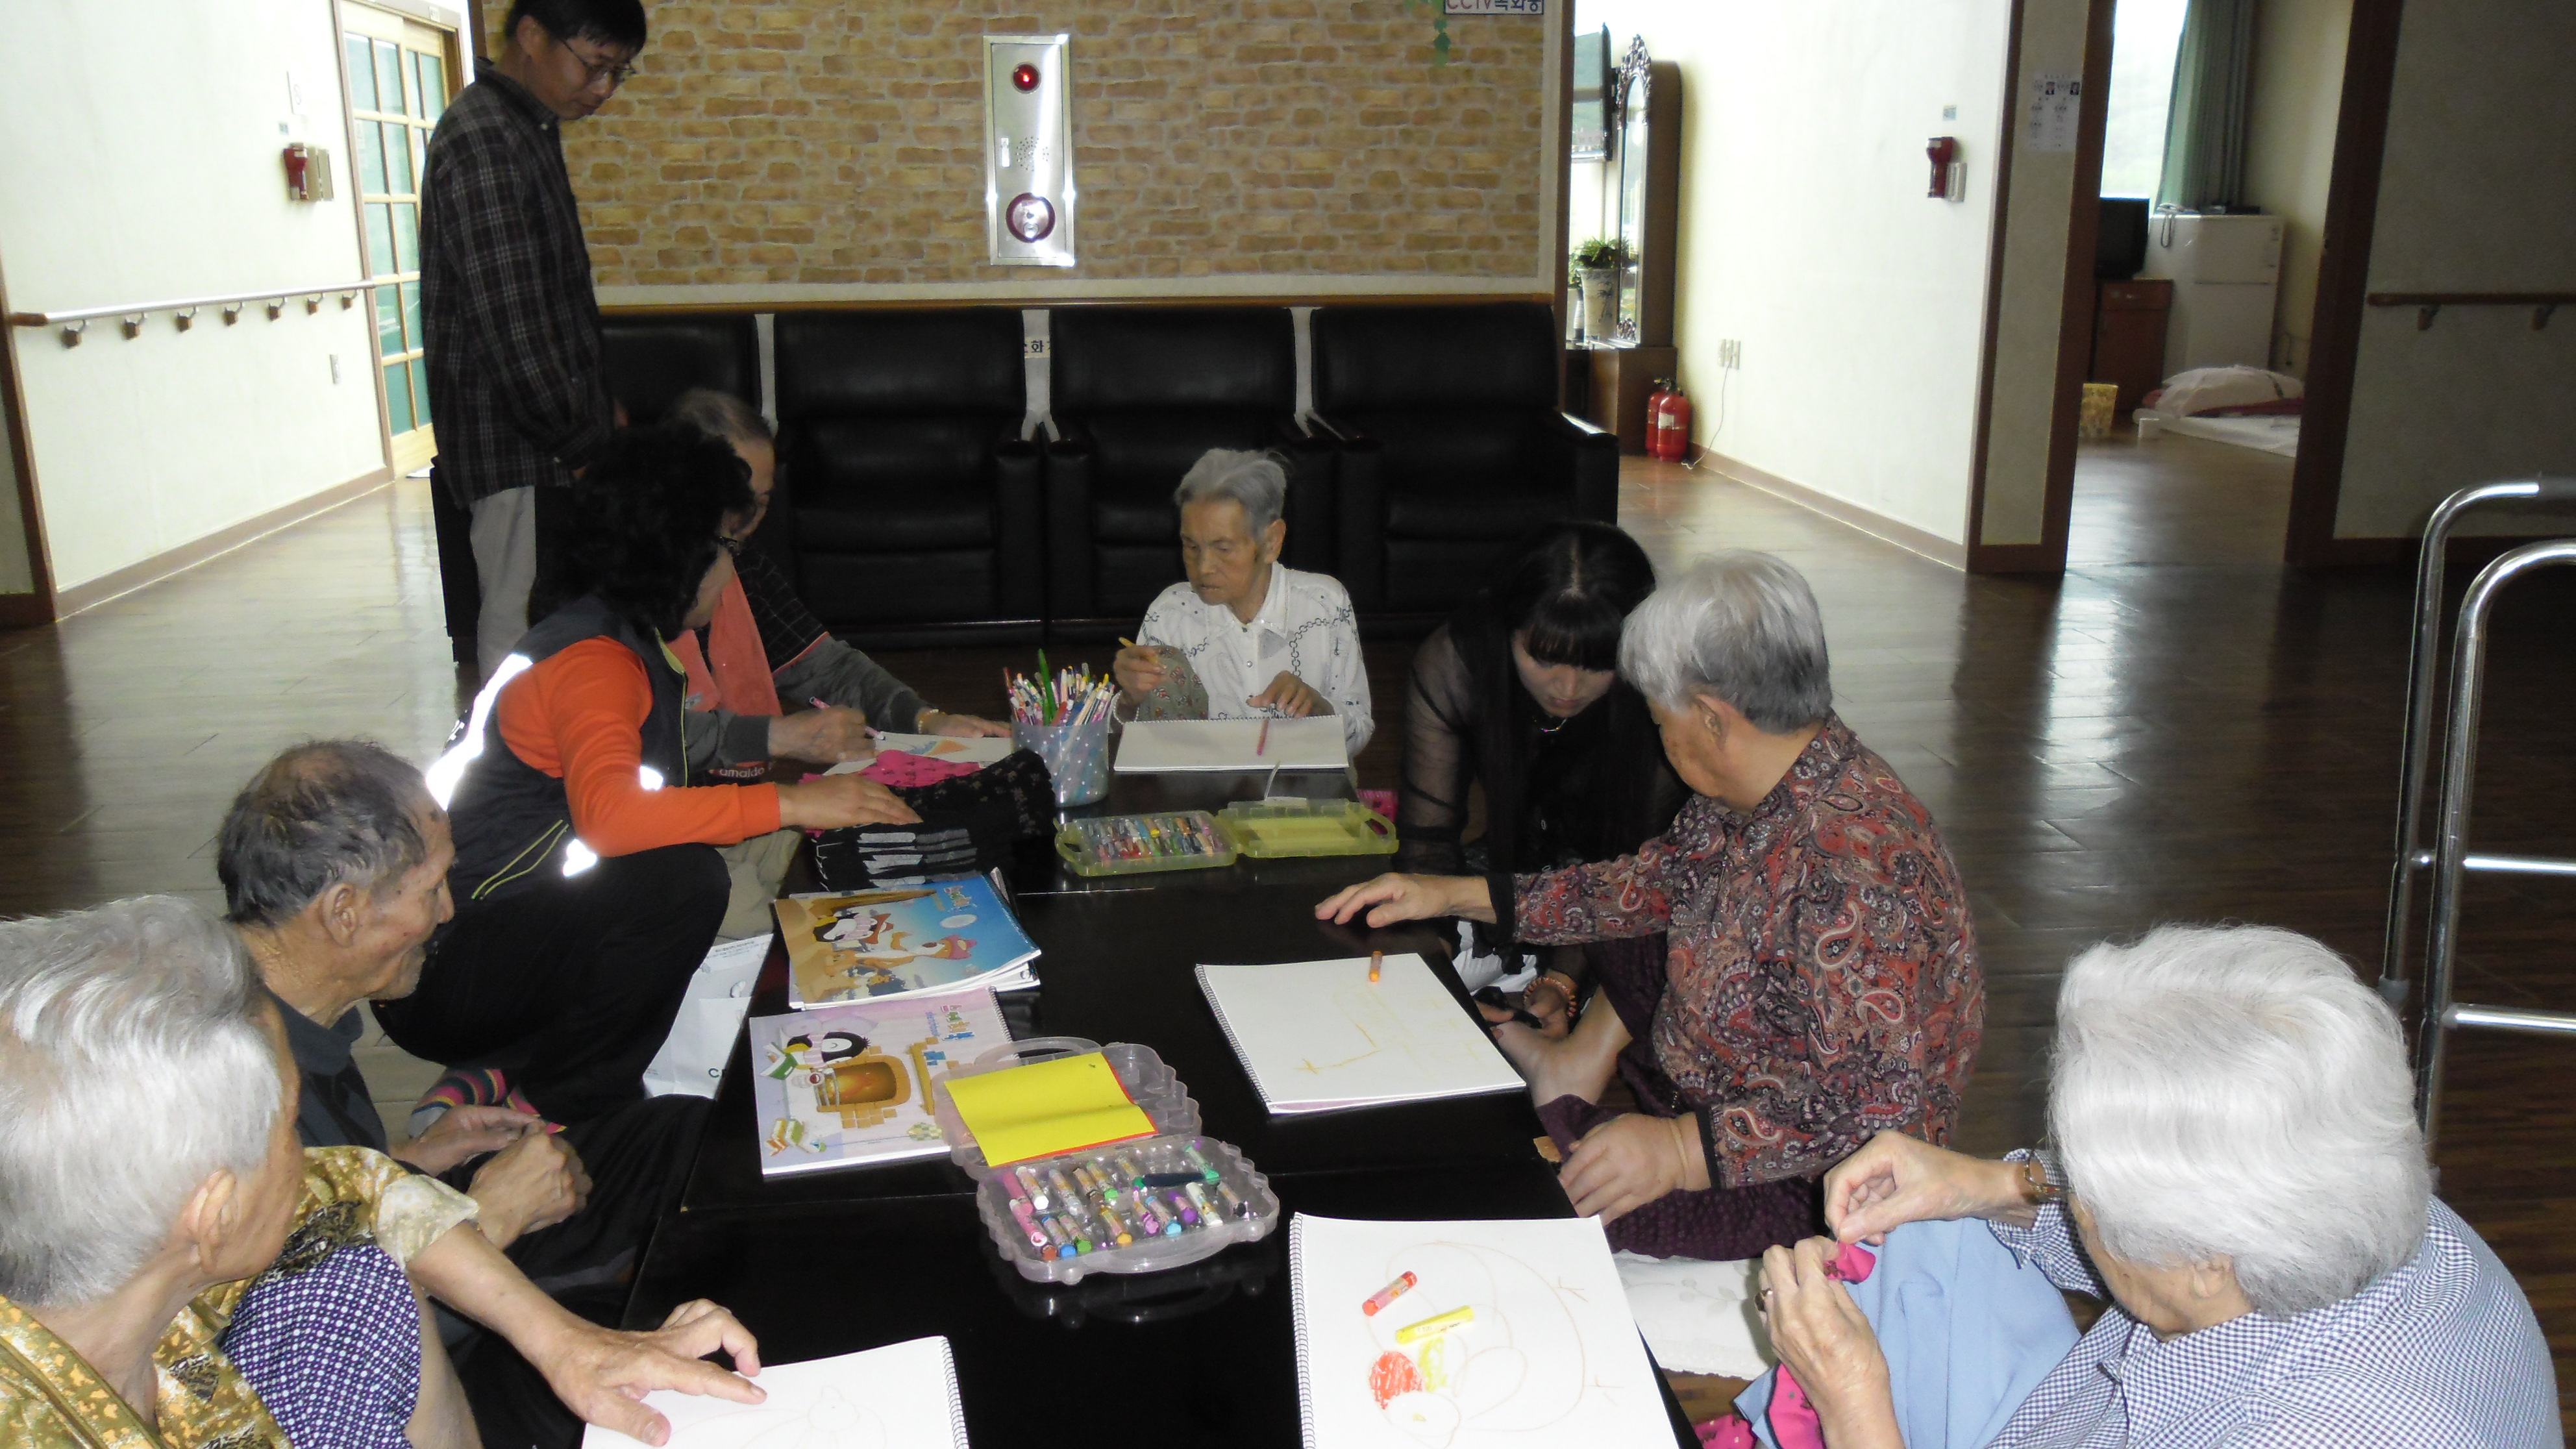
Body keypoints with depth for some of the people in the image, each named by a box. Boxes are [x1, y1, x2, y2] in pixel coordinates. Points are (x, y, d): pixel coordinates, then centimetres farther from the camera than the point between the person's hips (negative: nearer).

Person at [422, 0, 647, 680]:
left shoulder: (529, 127, 14)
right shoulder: (481, 143, -18)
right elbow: (511, 326, -22)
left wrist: (600, 405, 18)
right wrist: (584, 445, -16)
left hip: (555, 435, 10)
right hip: (517, 448, -10)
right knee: (522, 631, -6)